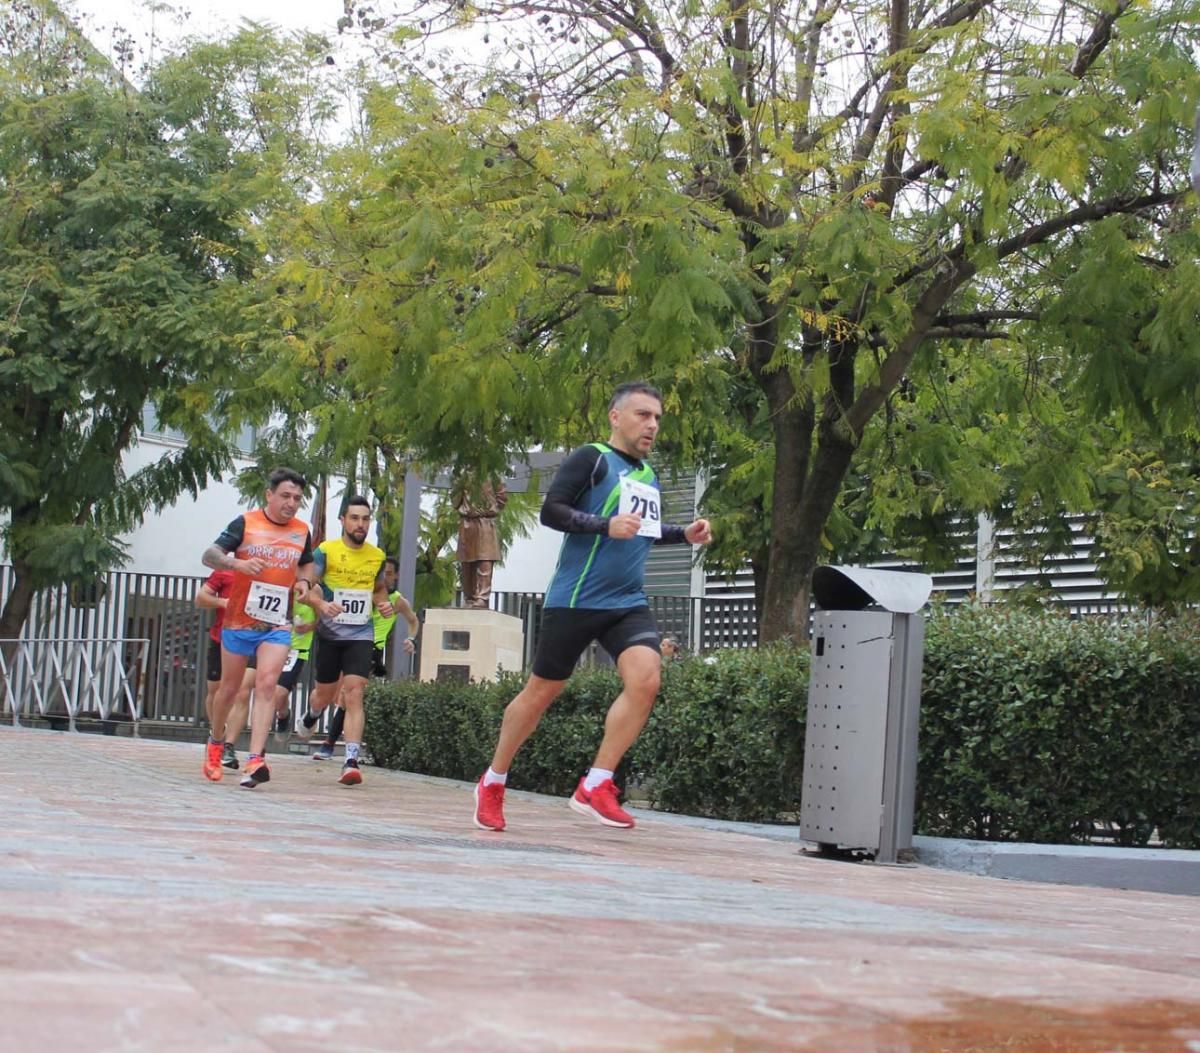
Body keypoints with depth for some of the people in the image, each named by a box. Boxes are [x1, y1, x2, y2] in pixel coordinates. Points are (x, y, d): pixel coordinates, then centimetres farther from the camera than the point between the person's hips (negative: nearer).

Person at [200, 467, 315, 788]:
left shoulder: (302, 531, 6)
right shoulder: (245, 523, -3)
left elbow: (307, 564, 25)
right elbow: (209, 555, -9)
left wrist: (303, 581, 2)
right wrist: (239, 563, -27)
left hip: (277, 624, 1)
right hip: (238, 621, -1)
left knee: (266, 684, -16)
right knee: (229, 687, 11)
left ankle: (255, 760, -24)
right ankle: (215, 744, 35)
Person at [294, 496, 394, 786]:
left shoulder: (377, 556, 5)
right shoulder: (326, 551, -7)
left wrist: (383, 603, 1)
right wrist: (321, 604, -31)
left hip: (361, 635, 1)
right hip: (330, 633, -1)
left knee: (354, 694, -13)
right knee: (326, 693, 15)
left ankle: (351, 762, -17)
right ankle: (310, 717, 53)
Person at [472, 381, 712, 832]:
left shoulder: (649, 476, 17)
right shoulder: (591, 459, -6)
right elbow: (551, 510, -16)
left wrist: (683, 534, 17)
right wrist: (607, 525, -25)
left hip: (628, 603, 6)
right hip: (574, 601, -6)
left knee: (646, 678, -18)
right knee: (542, 690, 4)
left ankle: (594, 787, -12)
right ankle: (493, 782, 23)